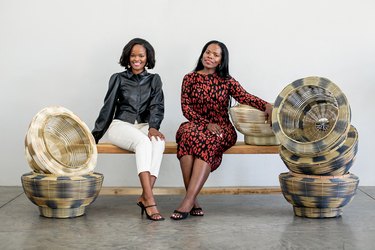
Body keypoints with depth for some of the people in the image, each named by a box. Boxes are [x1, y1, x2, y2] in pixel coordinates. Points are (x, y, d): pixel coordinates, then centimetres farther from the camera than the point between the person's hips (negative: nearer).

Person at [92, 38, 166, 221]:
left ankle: (145, 197, -41)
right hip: (120, 125, -2)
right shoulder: (118, 79, 12)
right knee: (143, 141, -37)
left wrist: (153, 127, -19)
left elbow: (157, 106, 1)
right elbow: (108, 108, 11)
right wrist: (95, 136, 8)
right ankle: (150, 200, -47)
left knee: (158, 142, -36)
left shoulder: (154, 80, 15)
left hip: (144, 126, 2)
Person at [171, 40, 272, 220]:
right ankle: (193, 201, -35)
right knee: (189, 134, -35)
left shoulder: (226, 81, 12)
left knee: (207, 140, -35)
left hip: (221, 128, 0)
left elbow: (244, 96, -5)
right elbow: (186, 108, 2)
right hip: (196, 125, 0)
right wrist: (207, 124, -13)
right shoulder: (190, 78, 12)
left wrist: (266, 105, -26)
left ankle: (188, 200, -40)